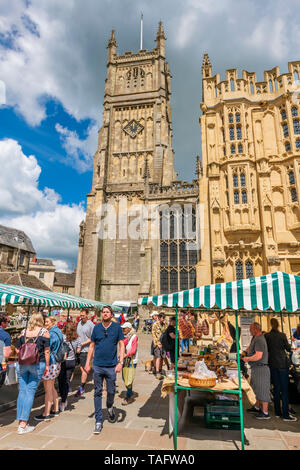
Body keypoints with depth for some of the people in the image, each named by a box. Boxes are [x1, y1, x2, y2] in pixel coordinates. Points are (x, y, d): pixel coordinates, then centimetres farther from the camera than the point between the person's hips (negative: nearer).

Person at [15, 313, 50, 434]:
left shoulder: (23, 332, 6)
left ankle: (21, 421, 17)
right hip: (38, 364, -3)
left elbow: (17, 350, 10)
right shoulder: (44, 332, -3)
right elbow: (47, 351, -5)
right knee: (30, 392, 2)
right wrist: (47, 365, 3)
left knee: (22, 391, 12)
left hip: (22, 364, 3)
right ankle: (23, 425, 5)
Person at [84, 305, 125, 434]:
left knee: (111, 391, 10)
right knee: (97, 393, 6)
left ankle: (110, 407, 42)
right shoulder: (97, 327, 2)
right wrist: (87, 363, 5)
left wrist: (120, 362, -12)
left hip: (111, 366, -1)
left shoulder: (117, 327, -3)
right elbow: (92, 345, 9)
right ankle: (98, 420, 19)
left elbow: (121, 345, -3)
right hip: (97, 366, 1)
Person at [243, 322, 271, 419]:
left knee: (262, 390, -1)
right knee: (257, 389, 20)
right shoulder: (255, 338, 10)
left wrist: (247, 359, -15)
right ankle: (257, 407, 33)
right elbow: (251, 347, 28)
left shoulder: (259, 340, -22)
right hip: (256, 368, 10)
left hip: (261, 368, -10)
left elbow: (258, 356, -28)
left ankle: (265, 413, 9)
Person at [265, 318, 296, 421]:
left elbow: (266, 350, 4)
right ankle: (285, 415, 5)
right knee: (285, 389, 3)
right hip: (282, 363, -3)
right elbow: (288, 349, 0)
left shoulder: (267, 336, -3)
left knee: (276, 388, 12)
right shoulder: (282, 335, -11)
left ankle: (278, 412, 19)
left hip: (272, 364, 3)